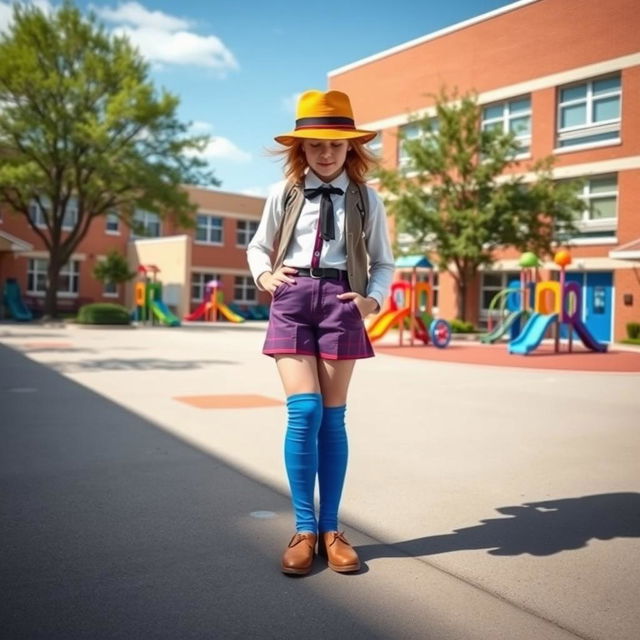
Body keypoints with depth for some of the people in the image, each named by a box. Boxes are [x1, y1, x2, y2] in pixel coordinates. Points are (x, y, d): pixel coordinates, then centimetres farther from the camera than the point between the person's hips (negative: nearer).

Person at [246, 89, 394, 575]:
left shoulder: (366, 199, 7)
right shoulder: (284, 194, 8)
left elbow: (384, 262, 11)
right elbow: (258, 246, 19)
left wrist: (373, 299, -7)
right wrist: (265, 277, -1)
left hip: (340, 301, 0)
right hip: (293, 300, 0)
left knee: (333, 418, 3)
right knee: (304, 412, -10)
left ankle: (330, 528, 14)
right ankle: (304, 528, 4)